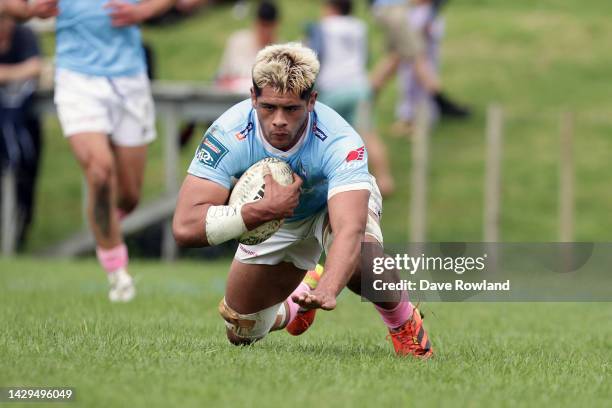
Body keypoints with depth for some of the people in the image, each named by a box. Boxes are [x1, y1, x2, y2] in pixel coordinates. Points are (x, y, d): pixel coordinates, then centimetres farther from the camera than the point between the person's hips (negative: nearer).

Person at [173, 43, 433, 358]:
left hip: (338, 200, -3)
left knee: (358, 261, -38)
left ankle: (404, 320, -4)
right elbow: (185, 227, -41)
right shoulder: (228, 134, -36)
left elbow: (349, 230, -54)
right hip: (269, 212, 3)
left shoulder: (339, 142, -40)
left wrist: (327, 290, -73)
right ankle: (297, 304, 43)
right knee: (241, 334, 6)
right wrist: (267, 210, -47)